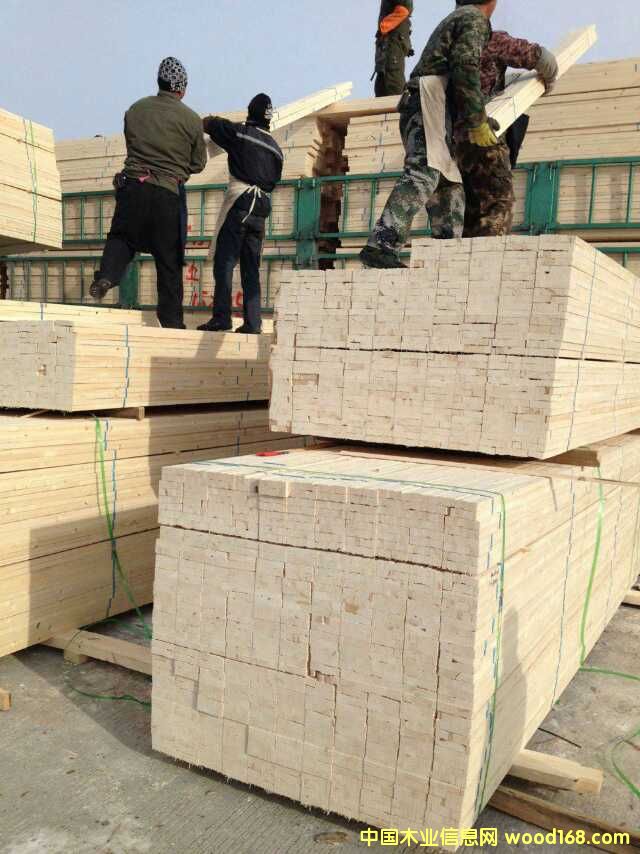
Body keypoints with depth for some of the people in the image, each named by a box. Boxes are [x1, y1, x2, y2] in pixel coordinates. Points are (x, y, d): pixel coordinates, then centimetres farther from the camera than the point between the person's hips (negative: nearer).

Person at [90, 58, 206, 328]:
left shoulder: (135, 109, 7)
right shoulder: (191, 119, -1)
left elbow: (132, 145, 17)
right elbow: (198, 164, 6)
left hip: (132, 184, 2)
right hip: (168, 193, -2)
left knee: (121, 236, 22)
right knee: (169, 260, 5)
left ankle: (107, 275, -6)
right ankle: (171, 320, 10)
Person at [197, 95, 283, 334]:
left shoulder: (239, 132, 2)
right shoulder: (275, 148, 15)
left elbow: (208, 123, 13)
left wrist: (210, 121, 34)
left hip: (240, 202, -5)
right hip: (262, 208, 5)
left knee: (224, 262, -6)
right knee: (251, 268, 6)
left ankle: (222, 317, -14)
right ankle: (252, 322, 2)